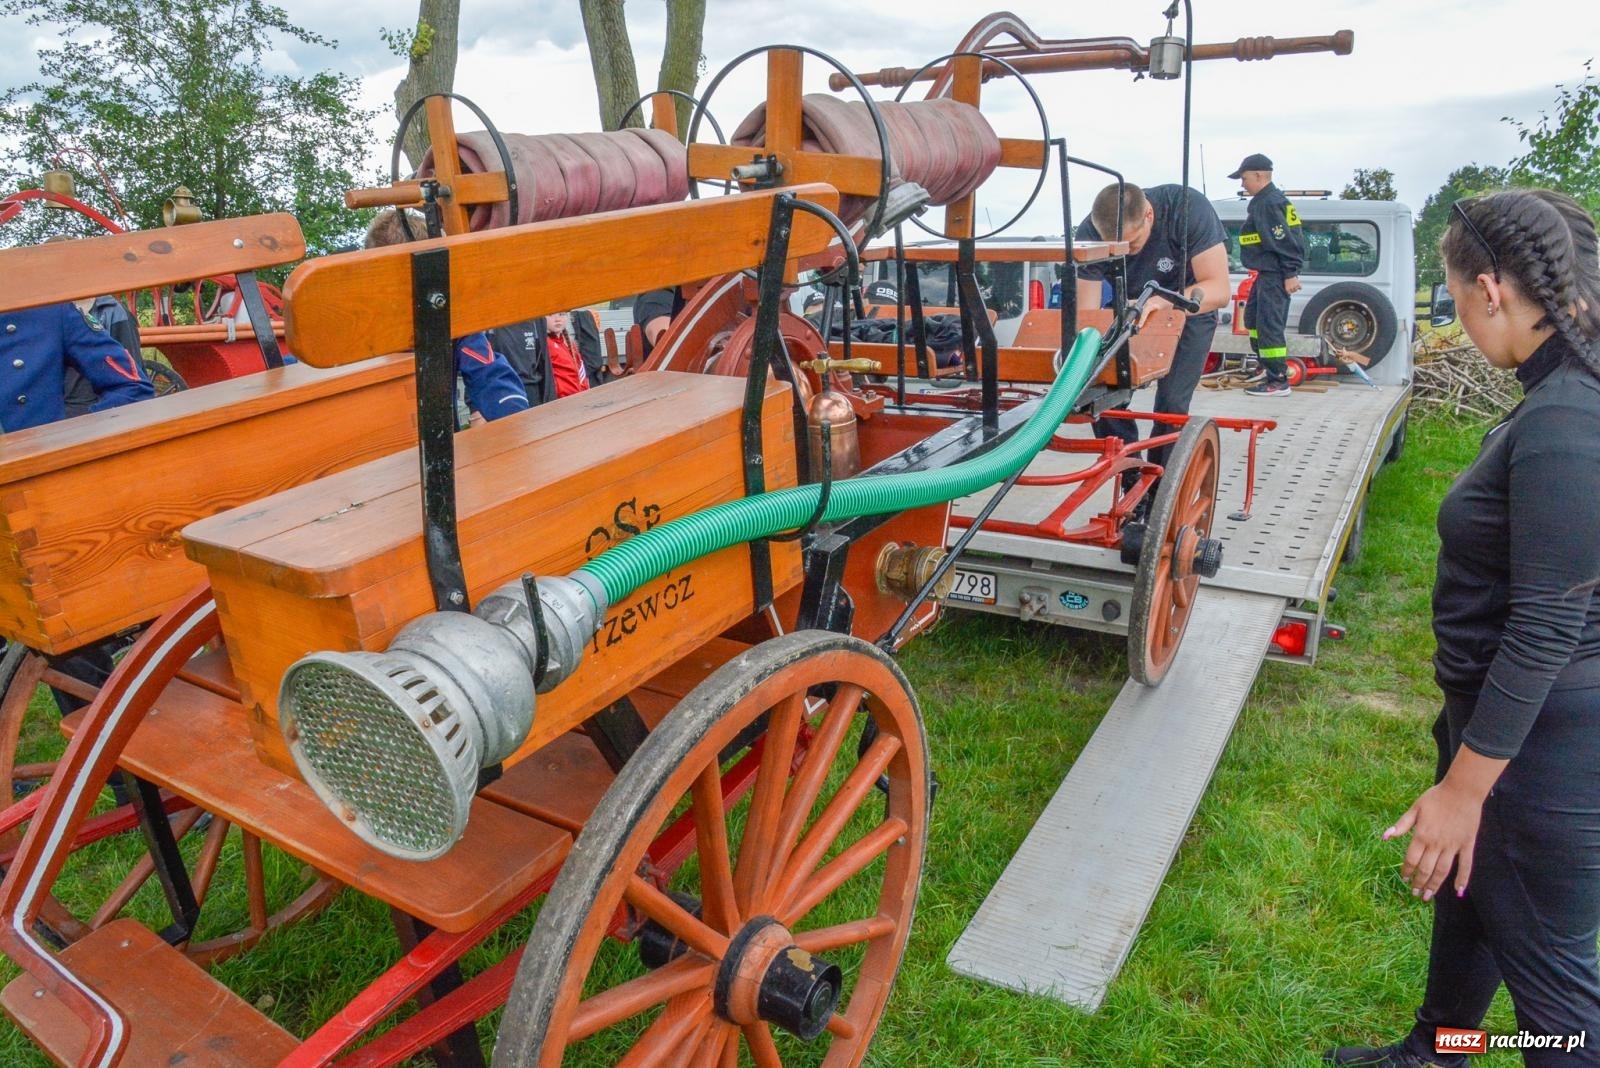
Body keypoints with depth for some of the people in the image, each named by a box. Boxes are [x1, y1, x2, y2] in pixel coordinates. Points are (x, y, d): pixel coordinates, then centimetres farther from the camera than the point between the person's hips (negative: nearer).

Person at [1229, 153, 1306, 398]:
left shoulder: (1269, 203, -16)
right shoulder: (1264, 201, 16)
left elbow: (1284, 240, -21)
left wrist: (1290, 273, -23)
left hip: (1275, 274, -11)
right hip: (1267, 273, 11)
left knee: (1269, 324, -11)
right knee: (1253, 316, 19)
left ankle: (1278, 381, -9)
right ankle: (1270, 367, 28)